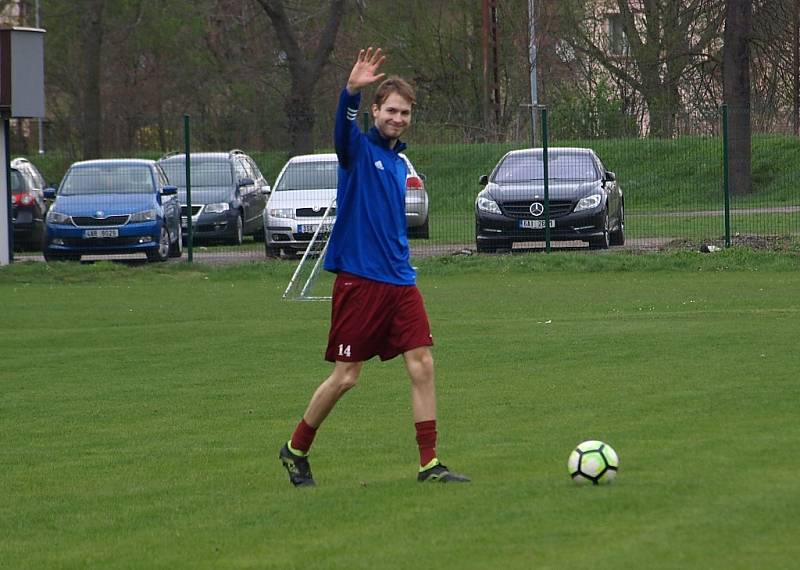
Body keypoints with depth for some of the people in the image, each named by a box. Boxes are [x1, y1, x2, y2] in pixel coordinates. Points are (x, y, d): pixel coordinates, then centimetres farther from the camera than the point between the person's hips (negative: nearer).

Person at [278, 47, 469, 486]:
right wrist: (352, 91, -48)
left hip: (399, 281, 6)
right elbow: (342, 130, -30)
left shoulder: (399, 162, 15)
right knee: (345, 377, -1)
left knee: (422, 366, -4)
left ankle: (429, 464, -1)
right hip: (358, 280, -6)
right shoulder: (360, 150, -5)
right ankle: (295, 451, 18)